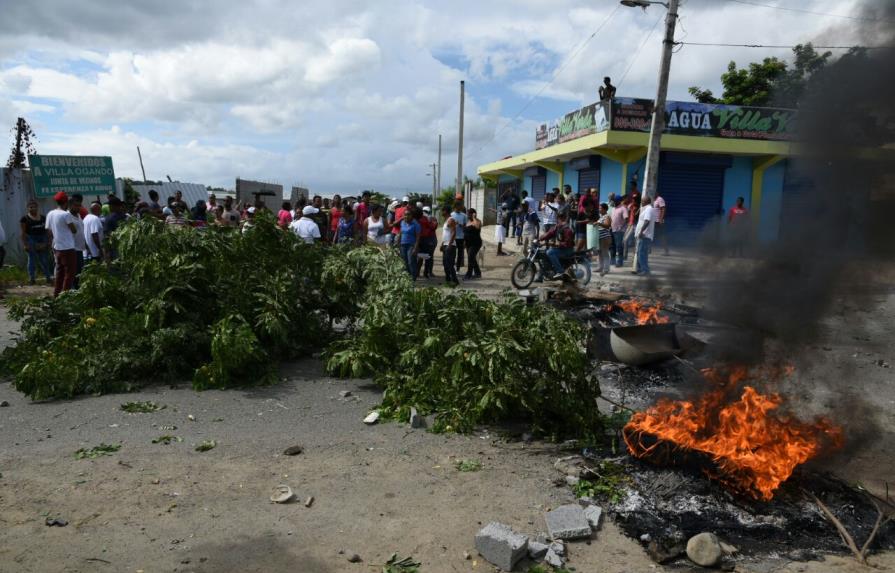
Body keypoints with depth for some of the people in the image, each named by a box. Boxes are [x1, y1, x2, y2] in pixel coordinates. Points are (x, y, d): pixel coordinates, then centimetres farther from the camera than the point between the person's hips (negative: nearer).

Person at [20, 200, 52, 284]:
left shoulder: (43, 218, 11)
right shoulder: (25, 219, -2)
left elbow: (46, 230, 13)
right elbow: (23, 233, -5)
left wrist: (48, 242, 9)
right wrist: (25, 244, -11)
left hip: (42, 240, 4)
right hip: (31, 240, -4)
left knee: (45, 260, 7)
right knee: (32, 260, 1)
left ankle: (48, 278, 13)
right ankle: (32, 279, 8)